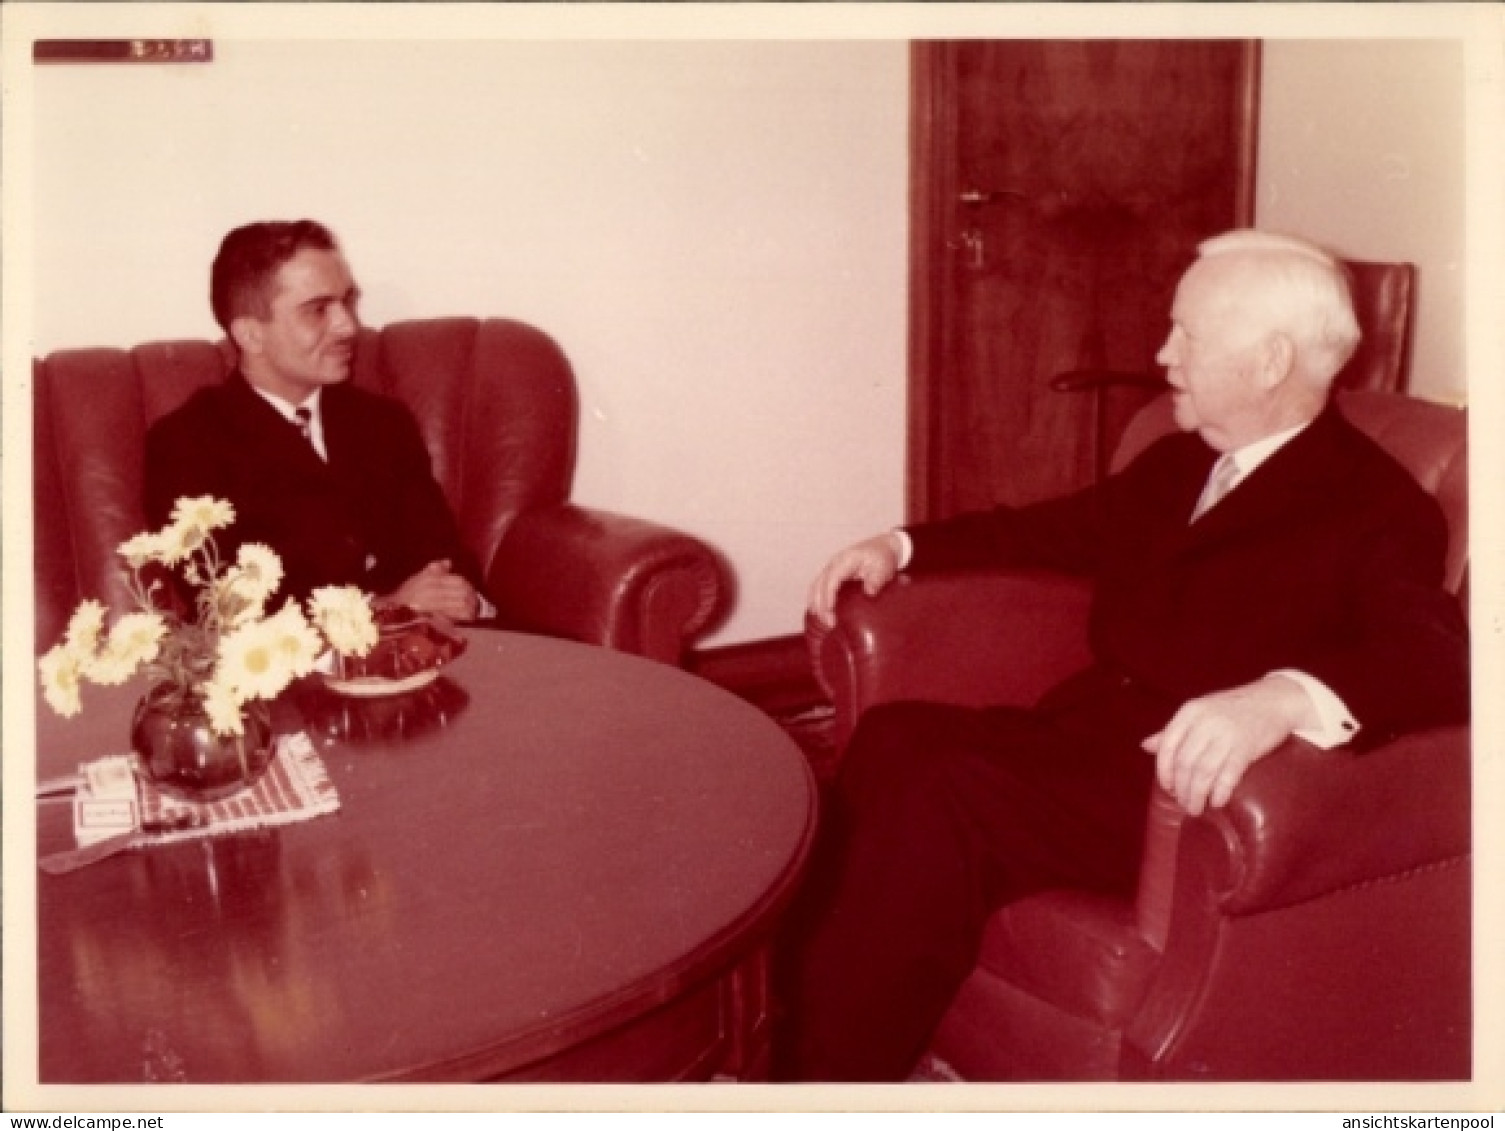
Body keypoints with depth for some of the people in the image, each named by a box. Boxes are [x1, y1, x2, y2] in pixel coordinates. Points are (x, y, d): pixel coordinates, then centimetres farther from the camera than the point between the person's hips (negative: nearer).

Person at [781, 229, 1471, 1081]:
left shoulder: (1379, 509, -7)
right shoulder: (1179, 463, 19)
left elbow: (1439, 661, -24)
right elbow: (1059, 529, 31)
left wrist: (1283, 698, -45)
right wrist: (904, 546, 16)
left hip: (1186, 791, -7)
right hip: (1084, 735, 8)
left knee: (945, 796, -28)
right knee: (892, 739, -19)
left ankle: (827, 1078, -17)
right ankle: (794, 1047, -20)